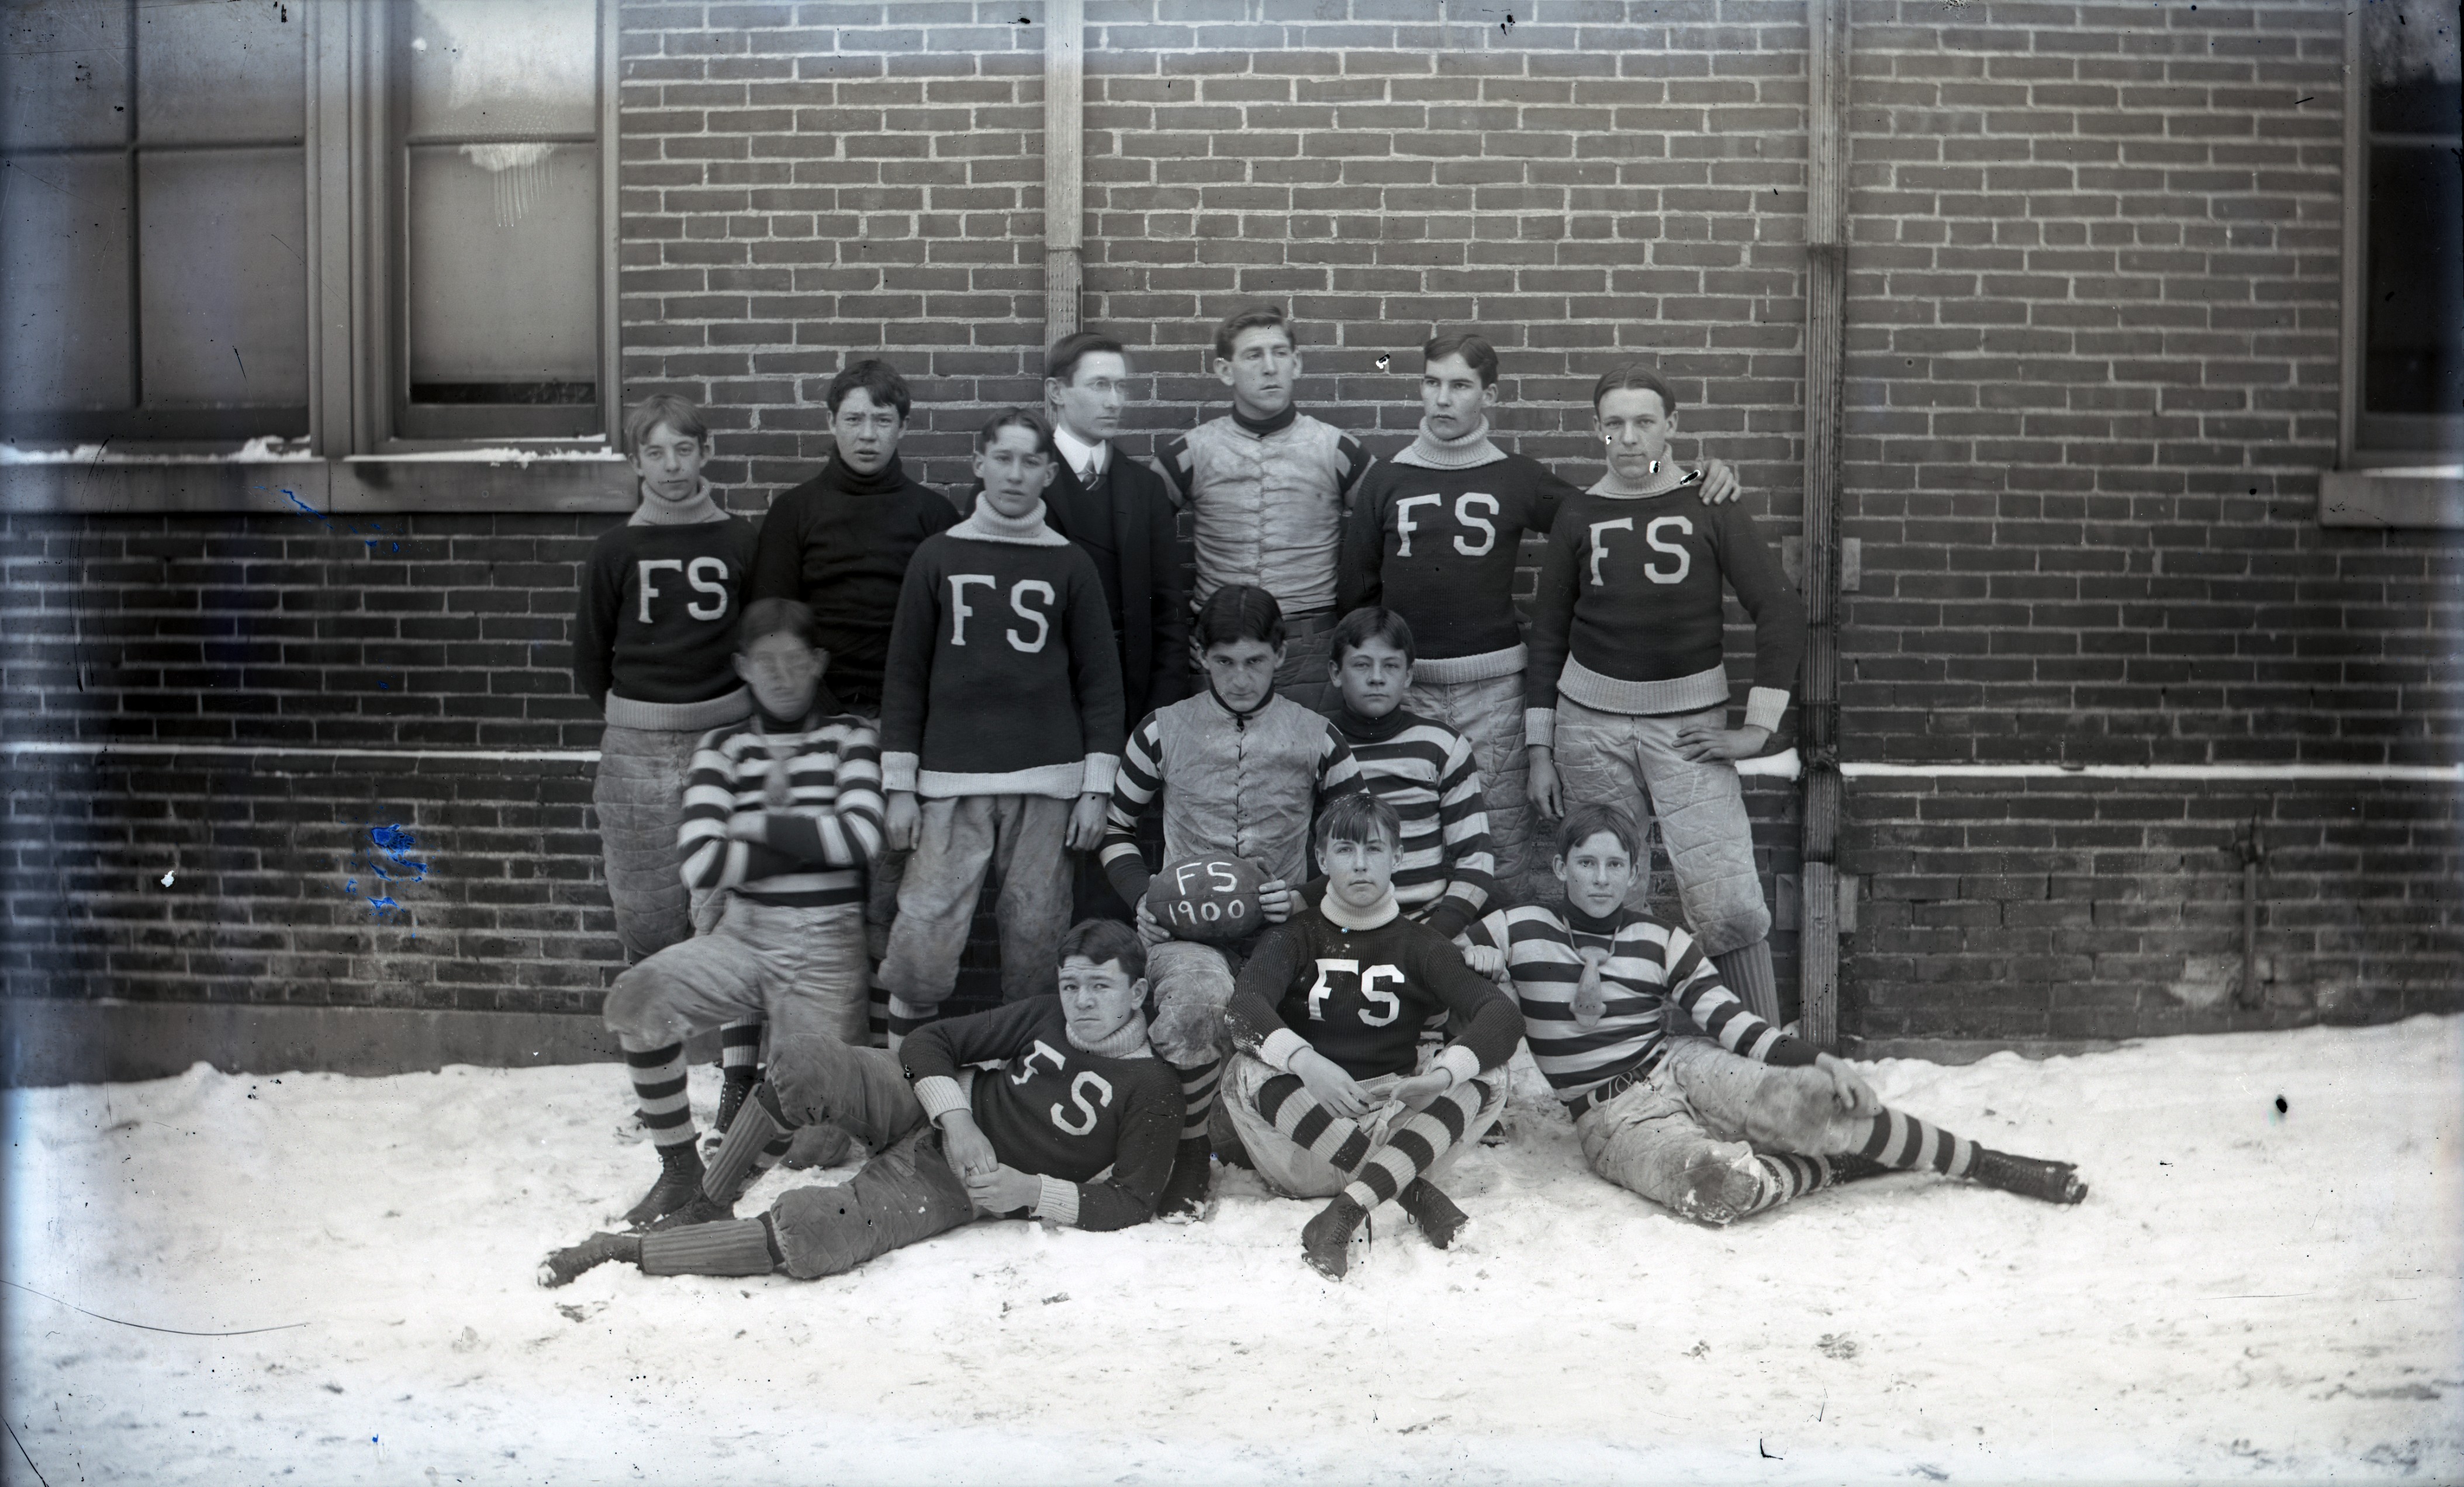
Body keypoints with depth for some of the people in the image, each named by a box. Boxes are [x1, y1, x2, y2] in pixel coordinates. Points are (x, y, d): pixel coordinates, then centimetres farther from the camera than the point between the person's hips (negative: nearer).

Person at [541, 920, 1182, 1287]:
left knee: (810, 1239, -31)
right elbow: (932, 1040, 9)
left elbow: (1131, 1203, -8)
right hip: (928, 1109, 4)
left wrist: (1031, 1192, -19)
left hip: (954, 1187, -4)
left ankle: (624, 1251, -17)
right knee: (801, 1060, -28)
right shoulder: (1047, 1018, 8)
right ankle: (708, 1207, -12)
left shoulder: (1152, 1092, -5)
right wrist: (957, 1123, -9)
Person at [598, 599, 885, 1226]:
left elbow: (861, 836, -12)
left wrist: (760, 827, -8)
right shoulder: (723, 746, 8)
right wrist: (809, 843, -9)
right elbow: (702, 863, -6)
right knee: (635, 997, -26)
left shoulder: (850, 736, 5)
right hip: (744, 935, 2)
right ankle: (680, 1168, -9)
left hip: (827, 946, -2)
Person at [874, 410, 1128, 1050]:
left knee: (1036, 935, -1)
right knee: (924, 937, -8)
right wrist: (900, 787, 4)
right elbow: (904, 676, 9)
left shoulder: (1070, 566, 9)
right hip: (951, 783, 0)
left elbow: (1100, 680, 8)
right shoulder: (937, 557, 9)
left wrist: (1097, 788, 1)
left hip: (1048, 782, 0)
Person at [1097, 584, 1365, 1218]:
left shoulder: (1316, 738, 7)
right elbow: (1115, 830, 16)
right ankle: (1188, 1153, -14)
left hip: (1283, 928, 1)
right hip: (1185, 925, -1)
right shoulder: (1164, 731, 7)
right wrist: (1143, 898, -2)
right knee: (1195, 999, -37)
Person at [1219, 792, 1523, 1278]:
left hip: (1394, 1120, 1)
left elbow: (1503, 1016, -10)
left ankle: (1346, 1212, -37)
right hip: (1304, 1139, -1)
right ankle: (1416, 1192, -32)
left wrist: (1442, 1076, -31)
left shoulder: (1417, 945, 8)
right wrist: (1303, 1061, -37)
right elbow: (1245, 1007, -15)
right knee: (1250, 1069, -27)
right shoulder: (1296, 936, 7)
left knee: (1488, 1075, -21)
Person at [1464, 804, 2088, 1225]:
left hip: (1681, 1067, 3)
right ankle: (1843, 1164, -11)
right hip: (1616, 1120, -2)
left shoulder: (1662, 943, 6)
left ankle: (1985, 1163, -12)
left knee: (1808, 1100, -27)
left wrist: (1816, 1061, -14)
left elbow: (1732, 1022, 1)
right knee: (1718, 1186, -36)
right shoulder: (1518, 931, 1)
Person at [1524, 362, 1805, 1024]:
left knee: (1725, 900, -12)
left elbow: (1781, 609, -2)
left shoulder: (1708, 507, 1)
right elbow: (1547, 634, 11)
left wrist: (1759, 726, -7)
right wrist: (1540, 750, 7)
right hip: (1590, 720, 2)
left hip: (1689, 722, -2)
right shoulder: (1579, 516, 7)